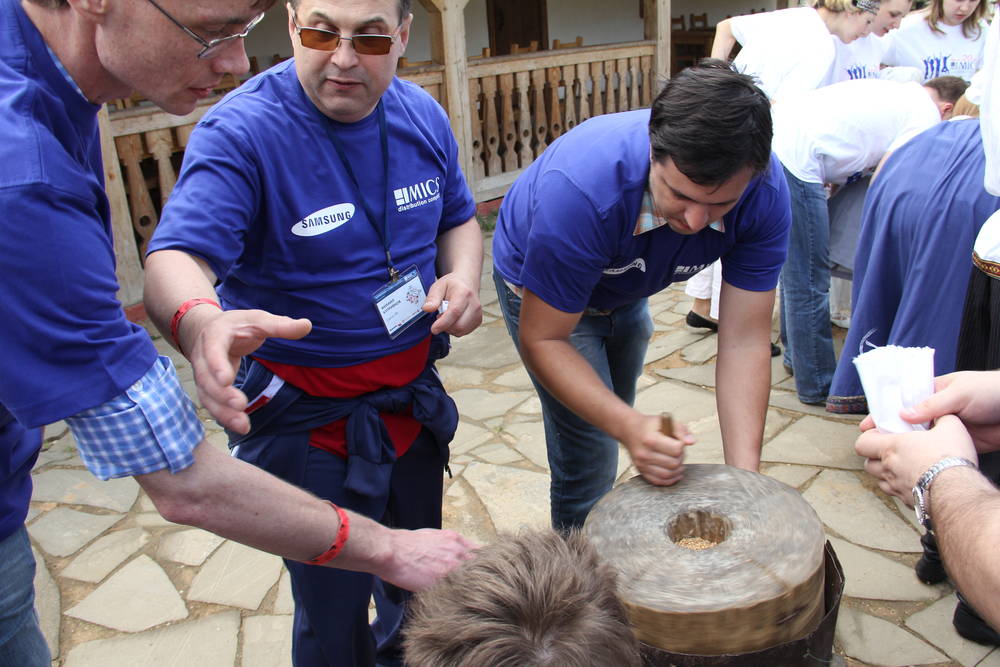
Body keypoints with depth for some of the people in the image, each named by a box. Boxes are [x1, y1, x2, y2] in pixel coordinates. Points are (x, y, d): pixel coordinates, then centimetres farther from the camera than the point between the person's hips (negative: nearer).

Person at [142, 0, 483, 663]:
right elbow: (176, 259, -33)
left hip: (415, 394, 6)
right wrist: (199, 319, -57)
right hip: (307, 420, -6)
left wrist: (464, 277, -12)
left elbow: (459, 218, 10)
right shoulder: (240, 130, -22)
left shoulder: (422, 114, -3)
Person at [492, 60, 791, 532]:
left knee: (614, 415, 23)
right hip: (543, 292, -4)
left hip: (628, 290, 5)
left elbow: (744, 340, -26)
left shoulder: (764, 193, -30)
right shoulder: (582, 188, -43)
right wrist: (629, 427, -47)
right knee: (590, 462, -12)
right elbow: (542, 339, -34)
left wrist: (745, 478, -34)